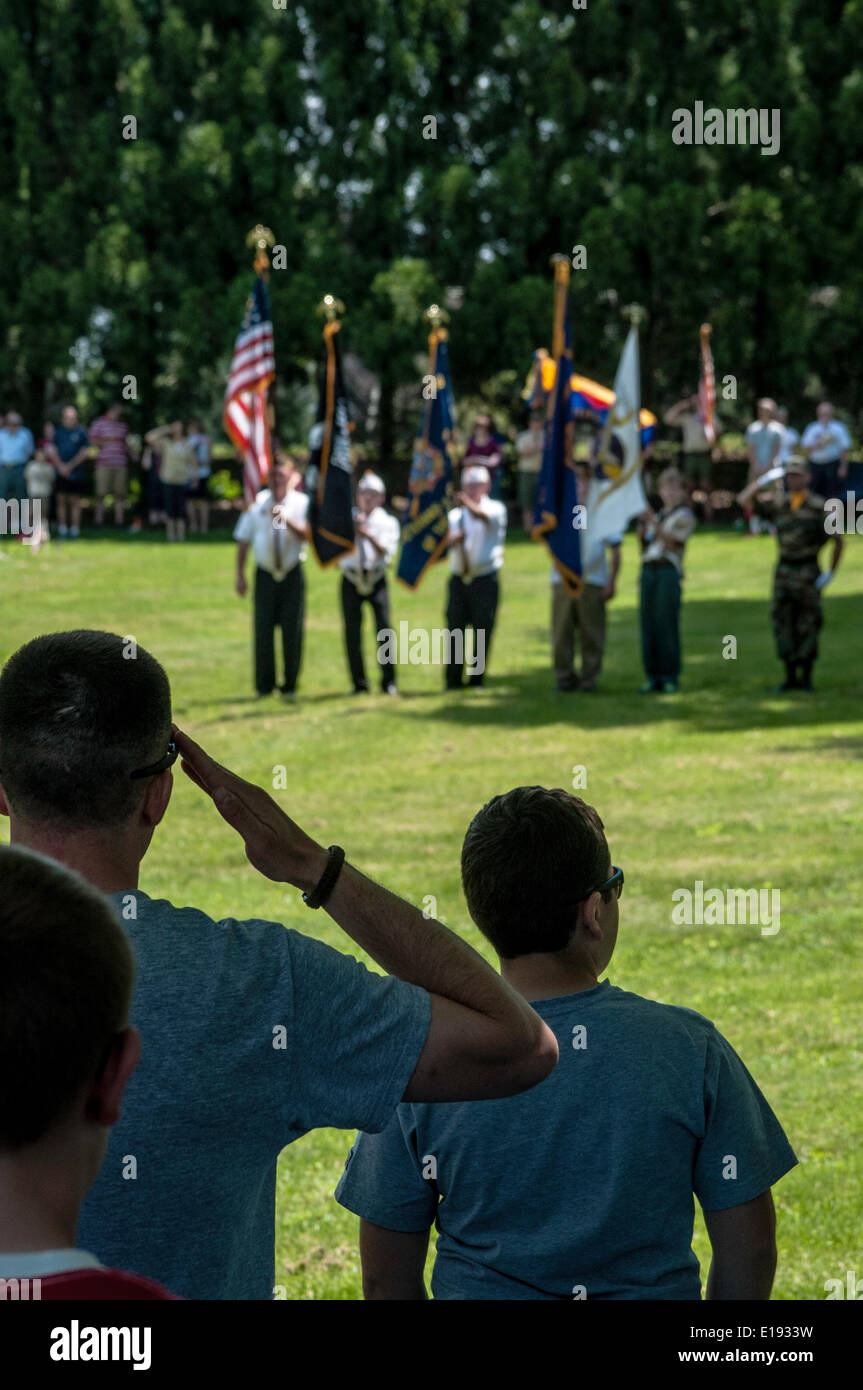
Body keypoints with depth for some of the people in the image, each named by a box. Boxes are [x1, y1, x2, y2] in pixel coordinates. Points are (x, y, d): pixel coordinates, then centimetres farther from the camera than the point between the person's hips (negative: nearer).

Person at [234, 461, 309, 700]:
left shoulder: (301, 503, 0)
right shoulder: (257, 503, 4)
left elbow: (308, 534, -15)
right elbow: (243, 541, 7)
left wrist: (287, 520, -29)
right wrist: (240, 575, 4)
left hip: (293, 574, -1)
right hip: (265, 574, 1)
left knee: (292, 631, -2)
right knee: (263, 629, -2)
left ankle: (290, 687, 9)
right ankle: (264, 687, 8)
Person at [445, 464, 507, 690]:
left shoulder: (495, 508, 3)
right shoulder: (456, 514, 14)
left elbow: (484, 516, -21)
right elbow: (449, 541, 0)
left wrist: (468, 503, -42)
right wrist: (455, 538, -24)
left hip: (485, 580, -3)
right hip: (459, 578, 3)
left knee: (483, 629, -2)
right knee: (455, 627, -1)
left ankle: (477, 678, 6)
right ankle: (453, 681, 2)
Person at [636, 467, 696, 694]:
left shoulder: (684, 516, 6)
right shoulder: (658, 515, 25)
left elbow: (672, 542, -8)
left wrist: (655, 524, -20)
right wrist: (642, 526, 5)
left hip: (669, 570, -6)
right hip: (648, 570, 6)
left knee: (667, 623, -10)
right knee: (648, 624, 1)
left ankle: (670, 678, -8)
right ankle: (653, 677, 4)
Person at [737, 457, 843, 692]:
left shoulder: (819, 506, -4)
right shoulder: (778, 503, 7)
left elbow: (838, 541, 1)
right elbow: (743, 500, 4)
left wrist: (830, 573, -2)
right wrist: (765, 479, -3)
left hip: (808, 573, -4)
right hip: (783, 570, 4)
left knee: (807, 627, -2)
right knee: (783, 625, 3)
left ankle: (806, 678, 6)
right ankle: (790, 677, 10)